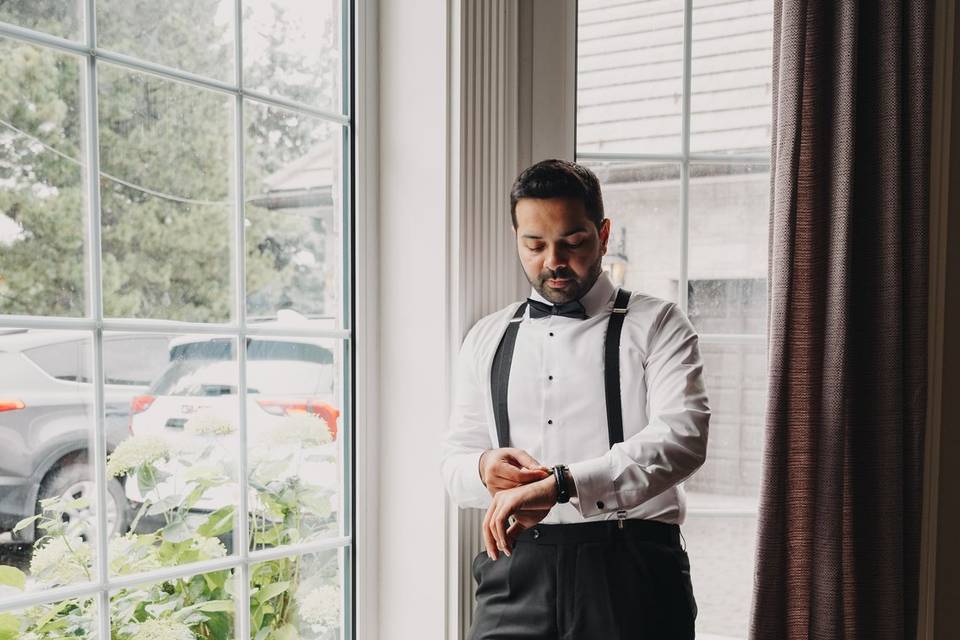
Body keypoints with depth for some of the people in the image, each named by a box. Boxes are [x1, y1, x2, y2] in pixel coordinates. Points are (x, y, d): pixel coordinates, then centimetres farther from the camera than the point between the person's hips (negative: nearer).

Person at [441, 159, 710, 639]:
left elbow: (682, 437, -14)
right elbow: (454, 459, 16)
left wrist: (561, 483, -25)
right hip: (516, 569, 3)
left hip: (628, 569, -2)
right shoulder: (486, 339, 15)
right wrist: (483, 469, -8)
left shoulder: (656, 325, 3)